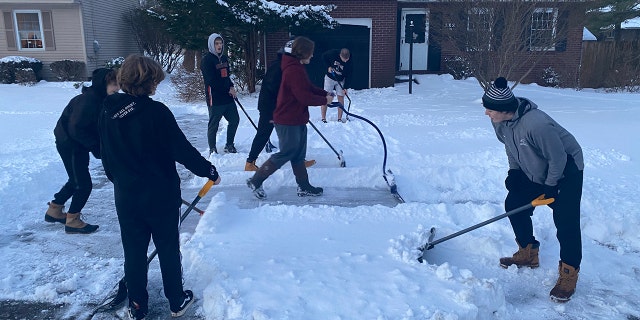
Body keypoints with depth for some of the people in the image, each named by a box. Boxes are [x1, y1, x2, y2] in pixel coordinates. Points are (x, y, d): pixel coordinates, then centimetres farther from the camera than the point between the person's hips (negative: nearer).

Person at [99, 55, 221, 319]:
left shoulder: (108, 114, -1)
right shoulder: (156, 111, -18)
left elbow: (107, 159, 10)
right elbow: (182, 150, -17)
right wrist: (210, 171, -5)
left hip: (126, 198, 4)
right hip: (161, 196, -4)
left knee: (134, 253, 16)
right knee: (168, 250, 12)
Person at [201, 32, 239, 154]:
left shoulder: (224, 58, 13)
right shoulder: (207, 59, -10)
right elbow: (212, 81, -16)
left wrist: (231, 87, 3)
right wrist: (228, 89, -12)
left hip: (228, 96, 8)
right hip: (215, 98, -7)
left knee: (234, 119, 11)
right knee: (213, 124, 2)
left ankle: (229, 145, 26)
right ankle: (212, 149, 15)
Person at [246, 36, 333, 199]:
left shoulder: (298, 67, 12)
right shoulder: (293, 70, -23)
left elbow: (309, 87, 17)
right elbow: (304, 97, -25)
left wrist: (325, 94, 3)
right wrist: (324, 100, -13)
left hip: (297, 120, 11)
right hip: (288, 121, -11)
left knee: (299, 154, 15)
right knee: (286, 153, -2)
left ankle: (304, 186, 25)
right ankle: (255, 181, 9)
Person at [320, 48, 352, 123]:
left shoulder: (349, 62, -21)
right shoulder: (333, 53, -25)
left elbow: (348, 75, -12)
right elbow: (324, 56, -6)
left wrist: (345, 87, -16)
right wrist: (329, 66, -17)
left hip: (341, 80, 1)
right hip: (330, 77, -1)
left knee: (341, 98, -1)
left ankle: (339, 119, 8)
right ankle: (323, 119, -1)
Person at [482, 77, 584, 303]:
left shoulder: (536, 125, -39)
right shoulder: (500, 121, -15)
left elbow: (558, 159, -26)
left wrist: (549, 187, -15)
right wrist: (513, 172, 0)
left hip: (565, 170, -8)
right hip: (533, 171, 8)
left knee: (566, 221, -13)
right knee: (514, 205, 6)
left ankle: (569, 274, 4)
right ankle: (528, 254, 24)